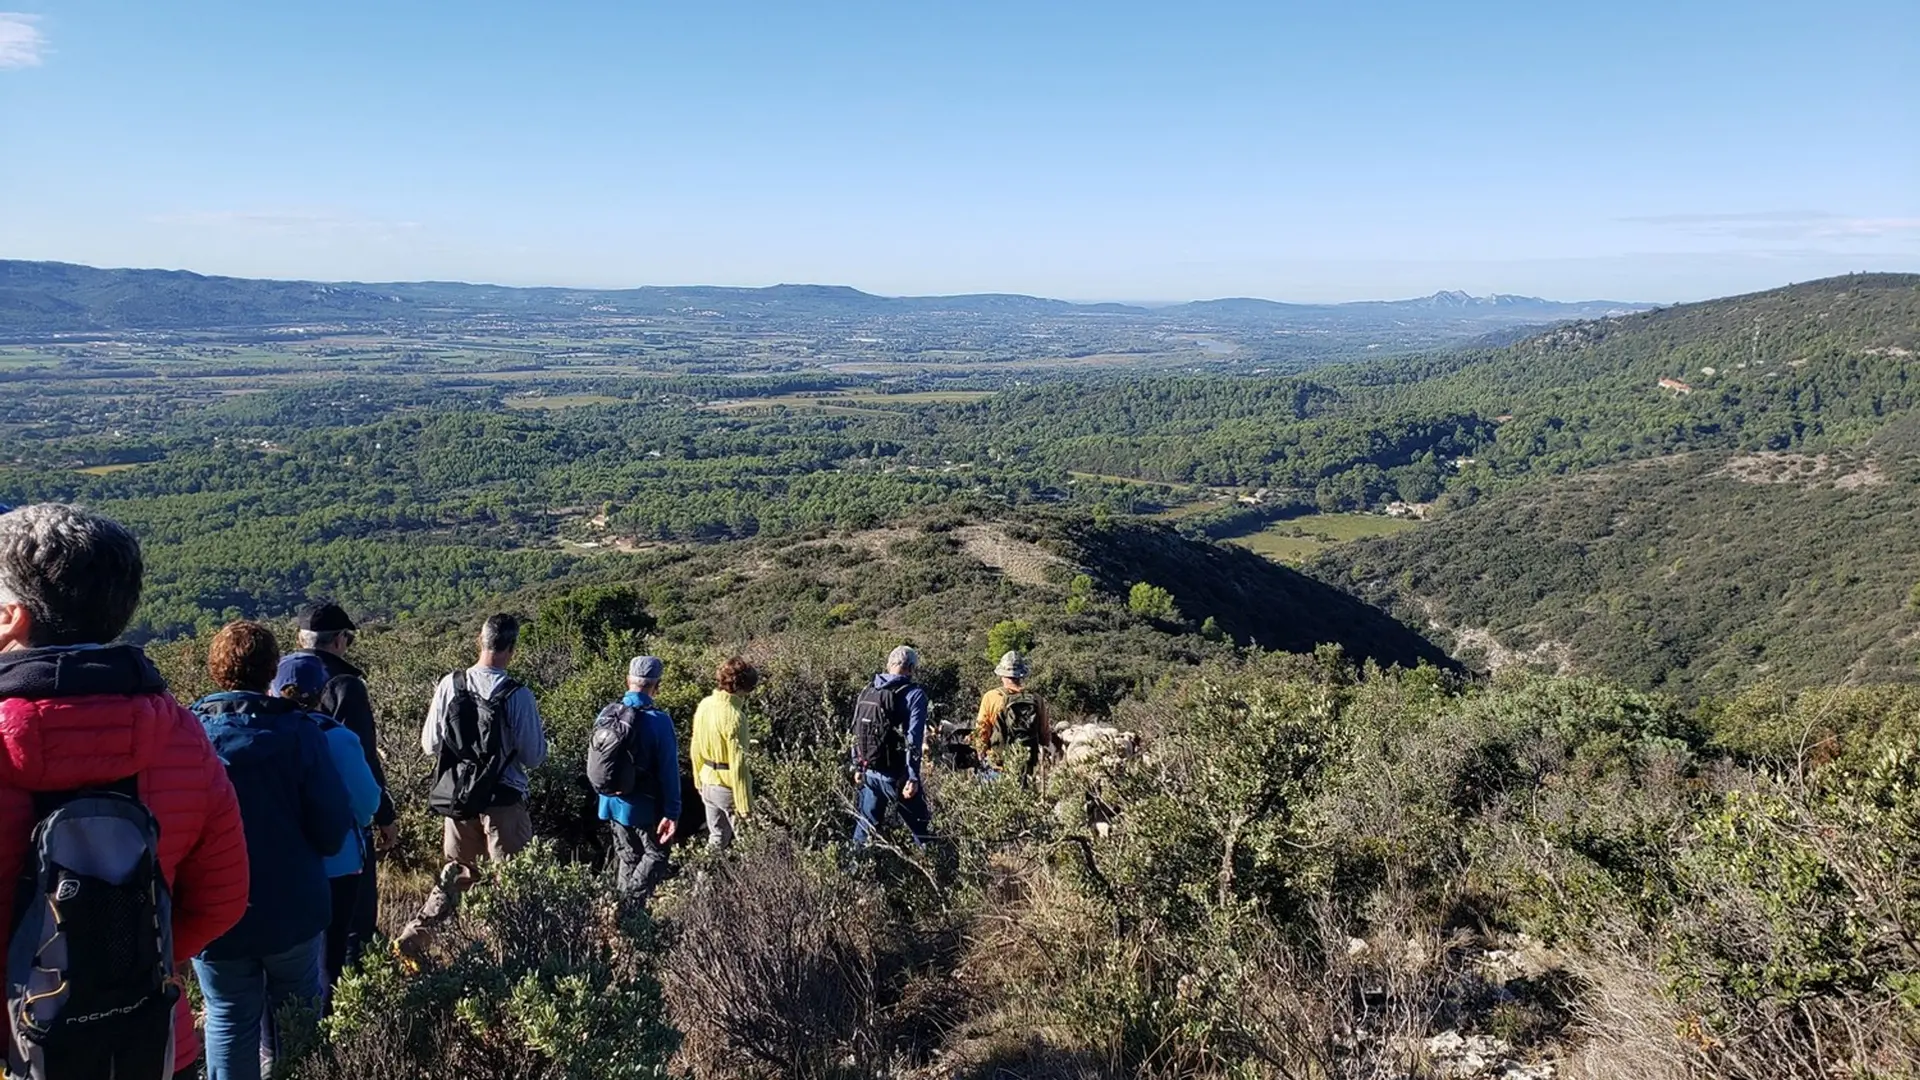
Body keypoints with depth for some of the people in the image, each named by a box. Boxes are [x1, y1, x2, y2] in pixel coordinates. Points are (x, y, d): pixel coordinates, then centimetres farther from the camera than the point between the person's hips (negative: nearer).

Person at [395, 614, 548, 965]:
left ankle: (413, 937, 15)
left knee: (457, 873, 22)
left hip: (458, 800, 4)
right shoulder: (518, 695, -16)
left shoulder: (449, 685, -7)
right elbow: (535, 757, -10)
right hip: (503, 801, -4)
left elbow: (429, 744, 2)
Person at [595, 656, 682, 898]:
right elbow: (669, 771, -18)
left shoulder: (606, 714, -3)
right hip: (644, 806, -6)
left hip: (612, 803, 6)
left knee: (627, 859, 19)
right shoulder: (658, 720, -19)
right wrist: (672, 813, -13)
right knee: (656, 856, 9)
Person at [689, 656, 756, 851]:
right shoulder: (734, 715, -25)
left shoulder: (704, 705, -1)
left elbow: (695, 749, 9)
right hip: (728, 788, -8)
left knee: (716, 840, 21)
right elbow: (738, 764, -24)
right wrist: (744, 805, -18)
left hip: (708, 784, 8)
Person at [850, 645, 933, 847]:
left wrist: (858, 767, 20)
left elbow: (857, 732, 13)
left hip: (869, 773, 6)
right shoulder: (913, 694, -11)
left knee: (866, 825, 17)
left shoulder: (867, 692, 8)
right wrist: (913, 778, -18)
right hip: (897, 775, -6)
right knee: (922, 830, 4)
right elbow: (913, 739, -17)